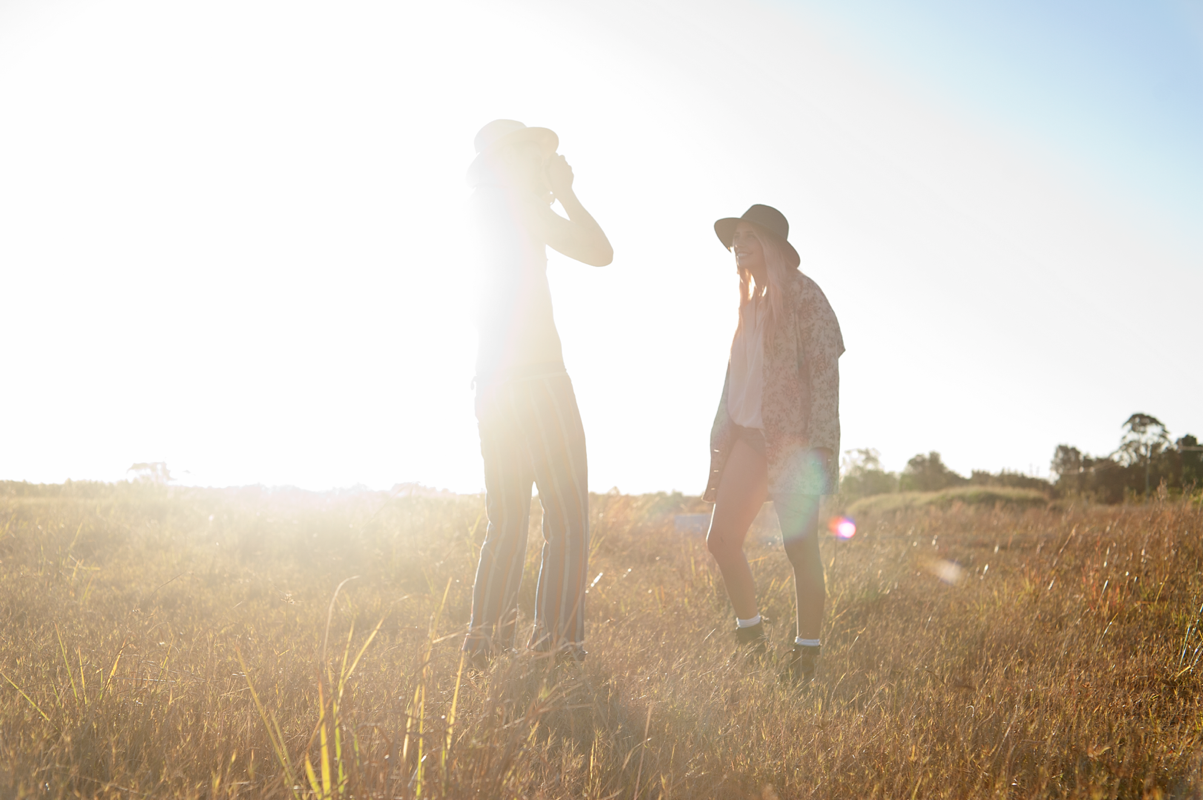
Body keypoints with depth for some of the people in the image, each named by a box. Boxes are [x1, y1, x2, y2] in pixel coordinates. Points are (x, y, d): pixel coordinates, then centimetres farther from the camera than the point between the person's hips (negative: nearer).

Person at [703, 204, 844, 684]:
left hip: (791, 440, -7)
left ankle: (807, 651, 9)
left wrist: (819, 448, -19)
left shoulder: (803, 295, -6)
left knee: (799, 547, -3)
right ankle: (749, 632, 19)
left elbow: (824, 372, -12)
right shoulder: (752, 303, 17)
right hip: (747, 436, 8)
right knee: (721, 539, 3)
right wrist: (720, 447, 16)